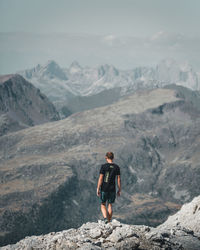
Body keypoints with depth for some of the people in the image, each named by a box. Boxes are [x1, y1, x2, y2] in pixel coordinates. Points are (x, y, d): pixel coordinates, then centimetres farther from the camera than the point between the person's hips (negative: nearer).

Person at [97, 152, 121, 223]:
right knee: (110, 205, 13)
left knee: (103, 204, 12)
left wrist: (98, 189, -4)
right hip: (112, 189, 2)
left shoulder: (104, 166, -9)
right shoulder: (116, 167, -1)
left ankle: (105, 218, -10)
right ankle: (109, 221, 14)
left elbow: (100, 178, -10)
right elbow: (118, 179, 1)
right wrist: (119, 190, 9)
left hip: (104, 189, -2)